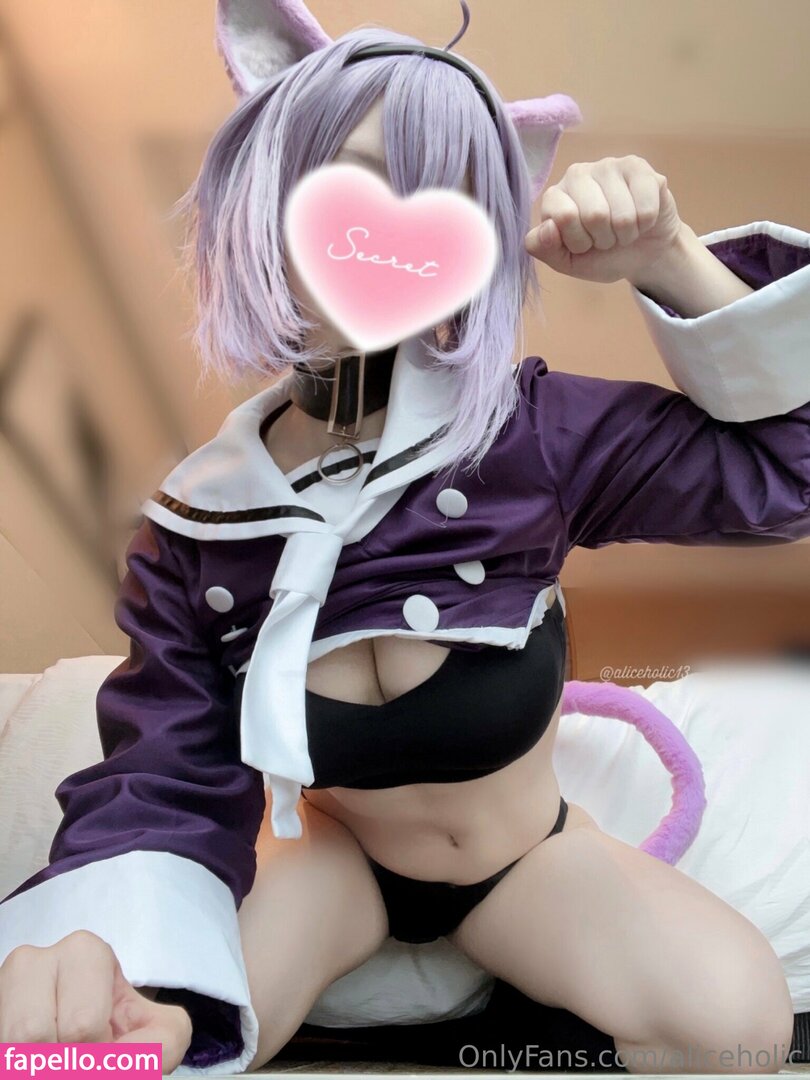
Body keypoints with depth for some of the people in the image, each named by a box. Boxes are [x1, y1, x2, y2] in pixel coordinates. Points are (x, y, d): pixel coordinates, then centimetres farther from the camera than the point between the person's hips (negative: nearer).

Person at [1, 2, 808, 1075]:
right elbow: (169, 786, -19)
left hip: (531, 861, 0)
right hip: (335, 855, 1)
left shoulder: (530, 435, -20)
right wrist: (120, 986, -41)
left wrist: (671, 261, -29)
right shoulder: (190, 531, -15)